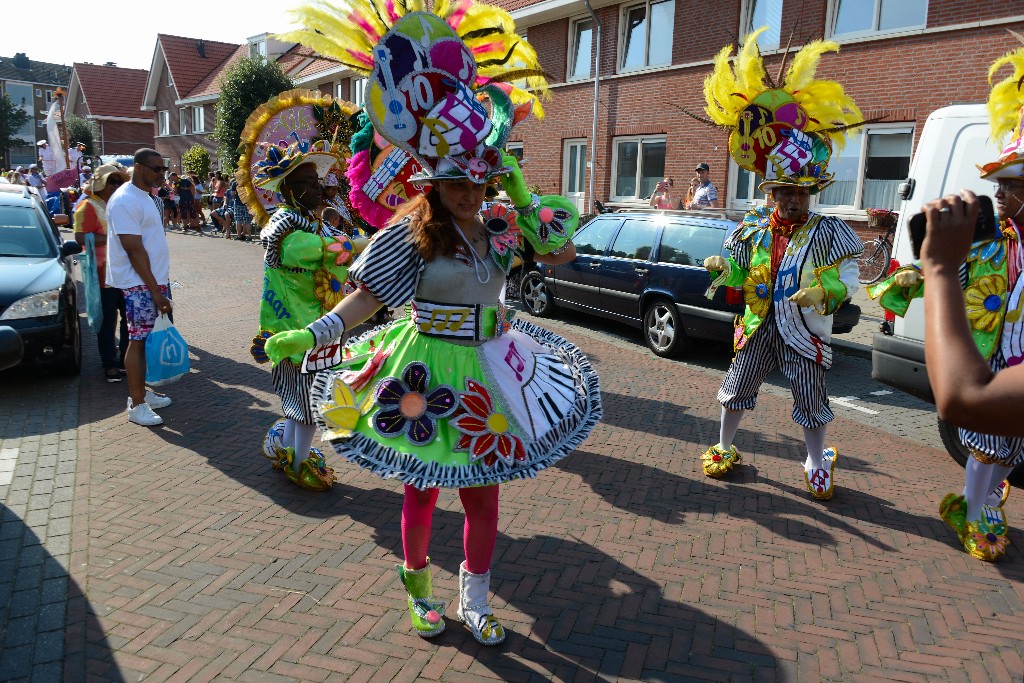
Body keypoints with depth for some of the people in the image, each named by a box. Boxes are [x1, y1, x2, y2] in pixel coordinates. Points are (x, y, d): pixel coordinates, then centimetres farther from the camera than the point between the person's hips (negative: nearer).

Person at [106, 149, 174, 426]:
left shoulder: (144, 197, 15)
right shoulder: (125, 200, -15)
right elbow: (134, 250, -20)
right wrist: (155, 291, -20)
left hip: (155, 281, 9)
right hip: (140, 285, -9)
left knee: (146, 340, 14)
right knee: (138, 341, -4)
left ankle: (141, 391, 25)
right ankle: (136, 406, 2)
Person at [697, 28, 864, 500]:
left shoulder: (827, 231, -7)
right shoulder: (752, 229, 1)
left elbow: (848, 276, -10)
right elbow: (741, 276, 8)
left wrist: (824, 290, -28)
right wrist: (724, 267, -12)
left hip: (804, 330, -2)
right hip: (759, 324, 3)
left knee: (810, 401, 8)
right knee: (736, 388, 11)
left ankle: (817, 464, 29)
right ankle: (724, 448, 30)